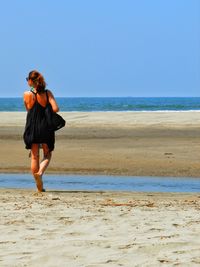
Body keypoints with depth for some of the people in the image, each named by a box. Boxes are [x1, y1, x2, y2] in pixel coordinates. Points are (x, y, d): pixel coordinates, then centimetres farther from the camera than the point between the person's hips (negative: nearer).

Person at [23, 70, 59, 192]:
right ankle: (40, 172, -15)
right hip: (45, 128, 0)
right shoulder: (47, 93, -6)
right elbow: (56, 109, -14)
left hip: (31, 128, 1)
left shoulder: (27, 95, -5)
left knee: (35, 157, 11)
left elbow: (28, 110, 8)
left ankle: (39, 186, 11)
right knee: (47, 155, 14)